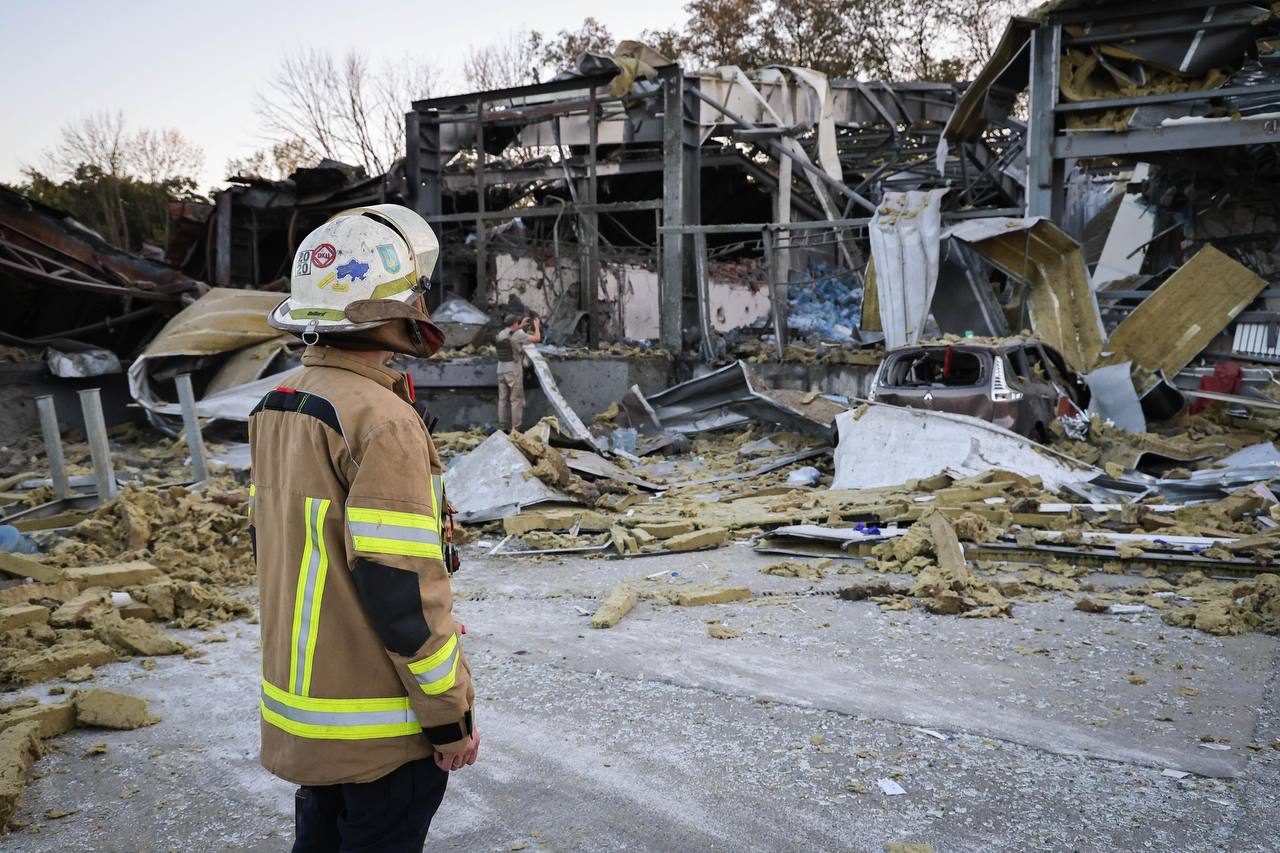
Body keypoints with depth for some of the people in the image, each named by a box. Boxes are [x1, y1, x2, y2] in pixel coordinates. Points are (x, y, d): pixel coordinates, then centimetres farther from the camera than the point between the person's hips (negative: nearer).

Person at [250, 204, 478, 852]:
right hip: (379, 734, -8)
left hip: (299, 710, 8)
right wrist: (450, 714, -15)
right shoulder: (381, 421, -24)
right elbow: (403, 590, -25)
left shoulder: (276, 408, 5)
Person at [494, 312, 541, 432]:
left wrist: (521, 326, 34)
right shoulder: (518, 334, -13)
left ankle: (502, 427, 12)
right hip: (514, 371, -6)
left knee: (503, 399, 10)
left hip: (501, 371, 6)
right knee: (516, 400, -1)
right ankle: (515, 428, -2)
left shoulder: (501, 334, 8)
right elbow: (537, 339, -12)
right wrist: (537, 326, 5)